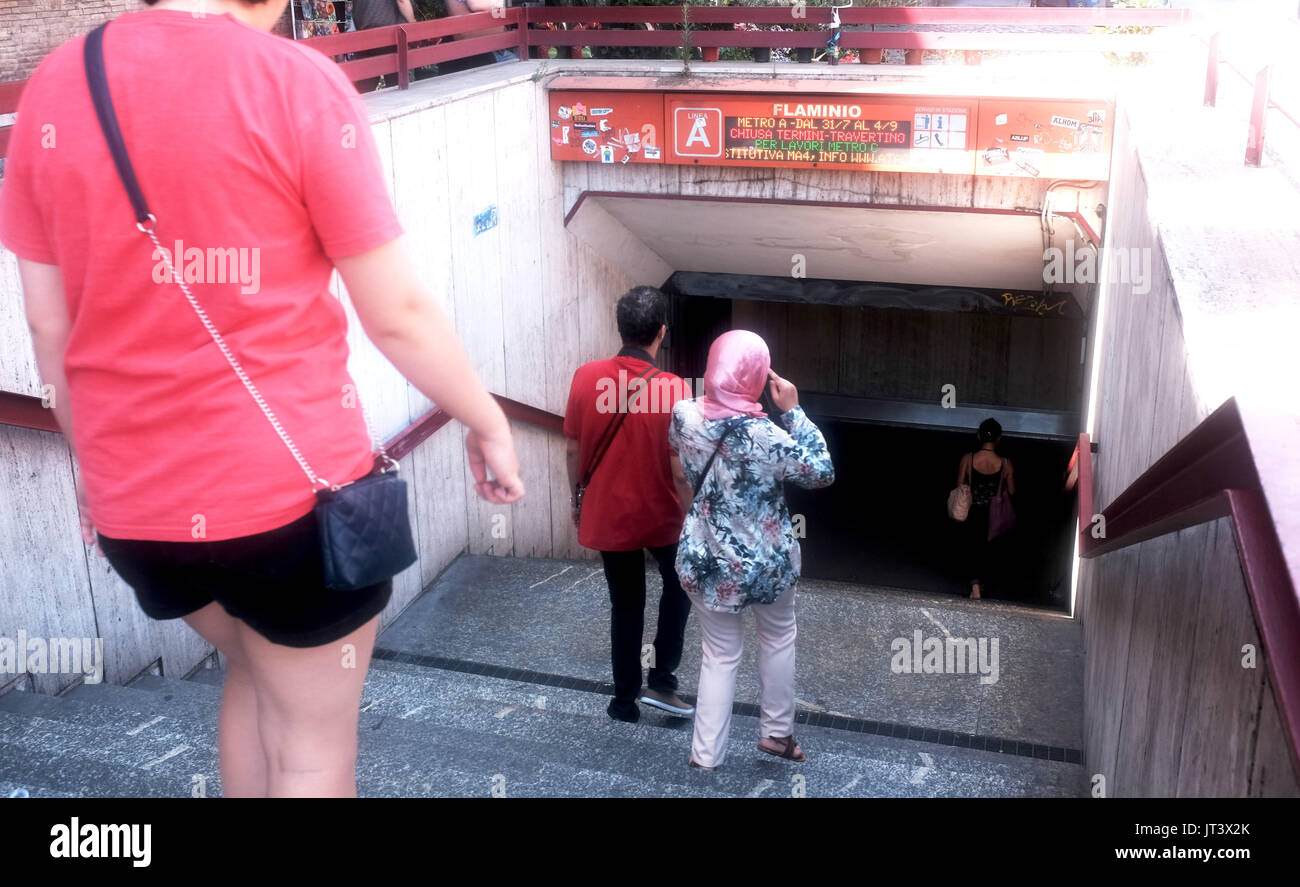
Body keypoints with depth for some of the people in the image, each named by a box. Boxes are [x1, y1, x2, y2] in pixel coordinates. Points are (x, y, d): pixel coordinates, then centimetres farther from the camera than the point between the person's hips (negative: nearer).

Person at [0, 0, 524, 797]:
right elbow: (398, 314, -10)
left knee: (255, 669, 31)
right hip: (294, 487, -5)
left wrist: (96, 463, 20)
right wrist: (488, 422, 5)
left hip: (133, 501, 5)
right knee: (313, 741, 15)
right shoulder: (298, 82, -12)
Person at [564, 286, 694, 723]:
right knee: (678, 586, 24)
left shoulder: (586, 378, -10)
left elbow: (574, 449, 0)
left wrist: (577, 499, 15)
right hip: (661, 515, -2)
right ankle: (661, 680, 19)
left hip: (607, 514, 3)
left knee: (626, 606, 17)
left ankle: (625, 699, 25)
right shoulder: (673, 389, -20)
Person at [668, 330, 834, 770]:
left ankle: (706, 755, 20)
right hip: (765, 562, -3)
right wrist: (793, 410, -11)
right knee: (779, 636, 24)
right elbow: (822, 472, -12)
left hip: (707, 562, 3)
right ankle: (777, 732, 35)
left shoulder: (684, 415, -11)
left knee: (719, 655, 18)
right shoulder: (765, 436, -25)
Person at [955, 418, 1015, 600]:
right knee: (987, 550, 21)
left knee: (970, 549, 9)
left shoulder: (967, 459, -12)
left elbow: (959, 486, -4)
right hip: (993, 516, 1)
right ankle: (982, 584, 36)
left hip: (971, 514, -1)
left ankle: (975, 585, -11)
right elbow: (1012, 492, -3)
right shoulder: (1005, 464, -12)